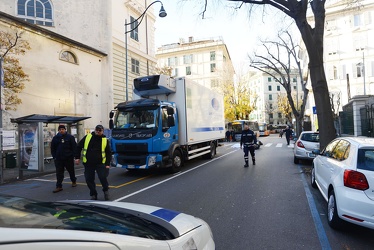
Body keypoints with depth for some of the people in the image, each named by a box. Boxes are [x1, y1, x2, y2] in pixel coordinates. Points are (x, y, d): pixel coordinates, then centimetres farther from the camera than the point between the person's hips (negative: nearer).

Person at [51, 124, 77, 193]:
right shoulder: (55, 138, 5)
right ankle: (59, 186, 5)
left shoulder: (70, 137, -2)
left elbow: (74, 147, -2)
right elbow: (52, 148, 10)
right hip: (58, 159, 2)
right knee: (59, 173, 1)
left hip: (69, 158, -1)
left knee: (71, 171, 13)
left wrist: (73, 155, -8)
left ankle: (74, 181, 35)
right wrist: (54, 157, 2)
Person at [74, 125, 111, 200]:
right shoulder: (87, 137, 3)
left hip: (100, 163, -2)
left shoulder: (105, 140, 2)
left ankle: (106, 190, 18)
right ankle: (93, 195, 24)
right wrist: (77, 157, 5)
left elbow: (109, 153, 4)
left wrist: (107, 164, -4)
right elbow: (78, 147, 11)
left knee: (103, 177, -10)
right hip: (88, 163, 2)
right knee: (89, 180, 5)